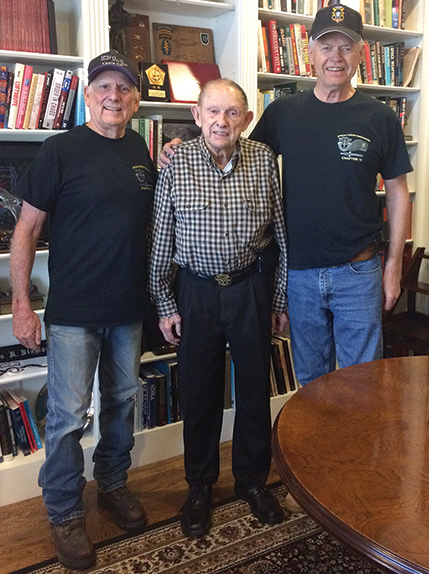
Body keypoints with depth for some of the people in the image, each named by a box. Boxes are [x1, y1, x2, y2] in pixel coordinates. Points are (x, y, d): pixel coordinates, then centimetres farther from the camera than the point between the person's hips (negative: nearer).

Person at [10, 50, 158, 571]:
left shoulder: (142, 151, 6)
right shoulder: (61, 150, -9)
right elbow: (26, 229, -7)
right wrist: (20, 304, -11)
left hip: (129, 307, 5)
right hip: (73, 311, -5)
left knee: (122, 401, 17)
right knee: (68, 416, 1)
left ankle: (113, 484, 38)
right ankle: (64, 514, 21)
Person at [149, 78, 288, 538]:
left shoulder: (264, 160, -1)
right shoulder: (176, 163, -5)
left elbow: (279, 234, 4)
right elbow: (160, 241, -2)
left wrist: (280, 299, 5)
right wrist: (165, 304, -2)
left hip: (252, 289, 1)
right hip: (196, 291, -1)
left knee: (255, 388, 12)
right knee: (198, 392, 10)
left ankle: (253, 479, 35)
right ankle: (199, 486, 31)